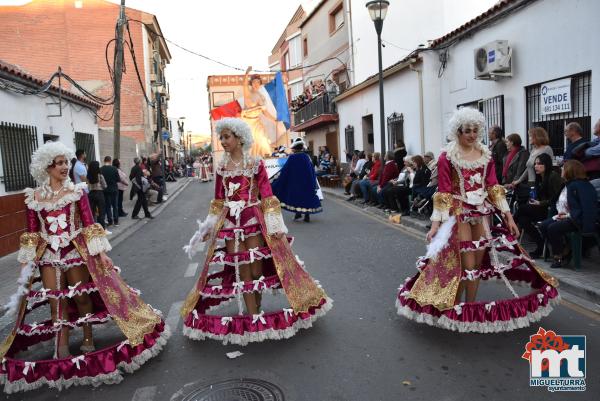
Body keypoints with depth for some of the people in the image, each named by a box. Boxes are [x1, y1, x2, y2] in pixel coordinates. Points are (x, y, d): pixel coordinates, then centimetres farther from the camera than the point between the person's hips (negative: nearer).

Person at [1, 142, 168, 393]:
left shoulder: (76, 191, -3)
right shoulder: (33, 197, 2)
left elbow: (89, 224, -4)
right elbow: (31, 233, 6)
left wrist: (98, 251, -8)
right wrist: (27, 261, 5)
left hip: (76, 251, -1)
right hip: (48, 255, 1)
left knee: (81, 296, 7)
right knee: (55, 301, 4)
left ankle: (88, 340, 25)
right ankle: (62, 349, 17)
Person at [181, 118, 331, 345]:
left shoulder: (255, 163, -3)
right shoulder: (221, 167, 8)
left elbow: (267, 196, -5)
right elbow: (218, 202, 13)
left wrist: (276, 226, -10)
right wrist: (209, 227, 11)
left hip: (253, 220, -3)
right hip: (229, 223, 3)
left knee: (256, 267, 2)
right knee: (241, 270, 3)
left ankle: (257, 313, 20)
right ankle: (254, 317, 12)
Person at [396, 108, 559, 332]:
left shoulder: (486, 154, 7)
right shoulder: (447, 157, -7)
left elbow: (493, 187, 7)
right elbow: (443, 193, -9)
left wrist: (508, 215, 3)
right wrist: (436, 223, -13)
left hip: (482, 213, 5)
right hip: (459, 213, -5)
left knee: (479, 262, 8)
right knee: (467, 265, -5)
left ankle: (471, 308, 22)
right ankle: (453, 308, 14)